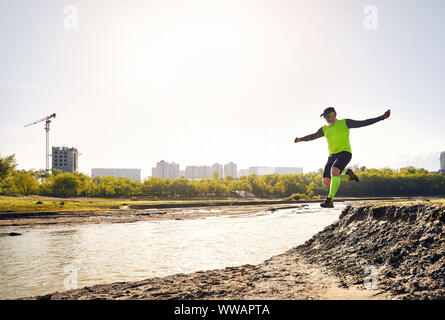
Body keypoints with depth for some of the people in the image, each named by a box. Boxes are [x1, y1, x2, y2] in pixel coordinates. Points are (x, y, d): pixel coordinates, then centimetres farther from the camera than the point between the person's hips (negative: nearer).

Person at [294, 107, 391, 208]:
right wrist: (301, 139, -5)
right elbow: (313, 136, 12)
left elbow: (364, 123, 6)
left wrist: (382, 117, 1)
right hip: (332, 156, 6)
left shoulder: (345, 123, 8)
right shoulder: (324, 129, 20)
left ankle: (330, 200, -35)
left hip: (344, 153, -6)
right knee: (326, 182, -4)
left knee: (334, 171, -32)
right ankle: (347, 176, 21)